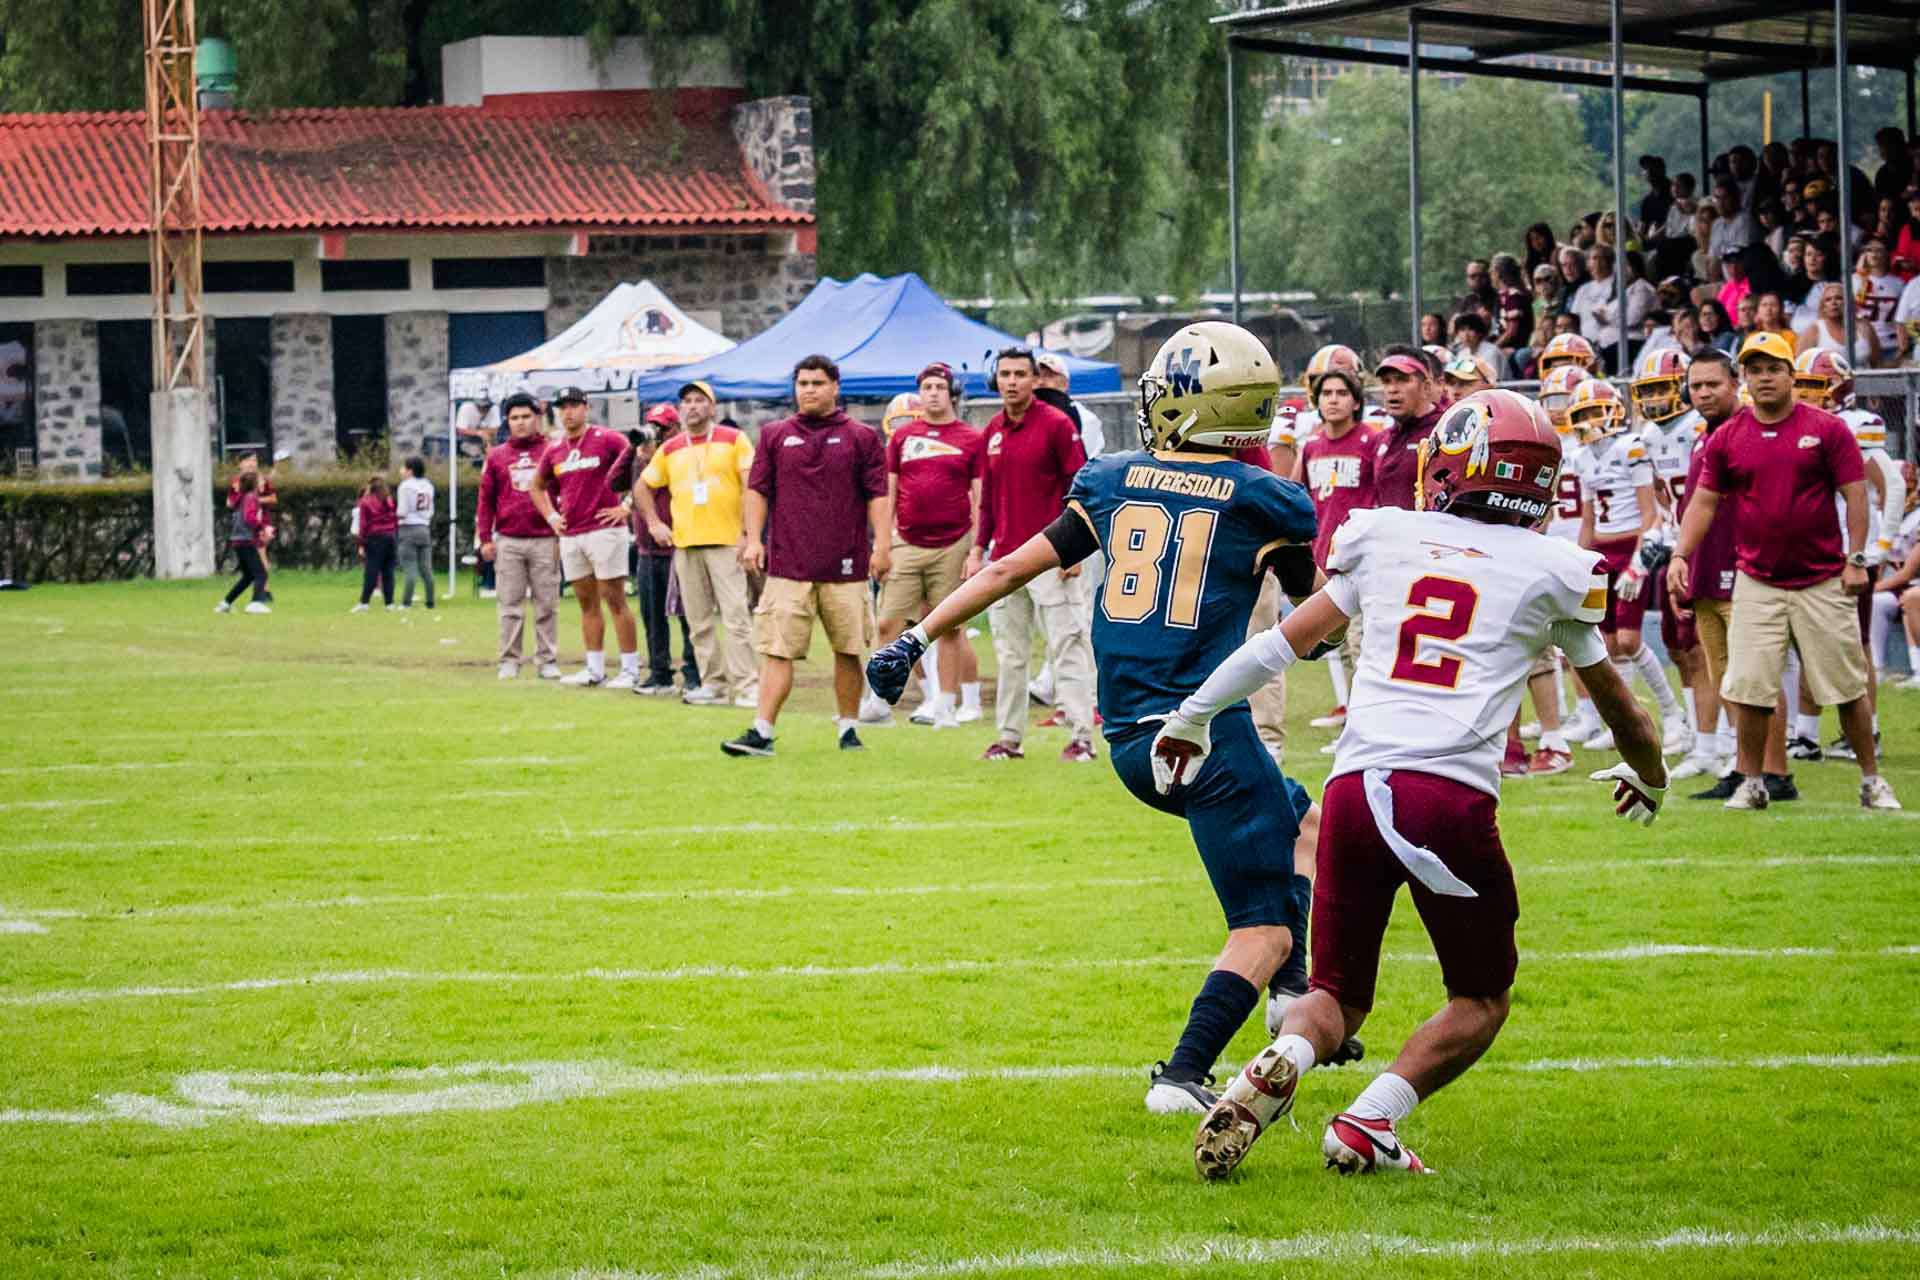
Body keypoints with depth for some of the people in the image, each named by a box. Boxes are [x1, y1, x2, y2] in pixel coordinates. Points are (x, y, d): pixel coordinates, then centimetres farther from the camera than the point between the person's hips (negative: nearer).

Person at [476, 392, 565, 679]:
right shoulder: (496, 456, 10)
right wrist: (485, 538, 3)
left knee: (547, 604, 1)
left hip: (545, 540, -1)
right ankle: (509, 661, 4)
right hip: (508, 542, 1)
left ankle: (547, 661, 6)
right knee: (509, 605, 1)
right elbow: (486, 499, 9)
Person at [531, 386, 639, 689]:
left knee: (615, 600, -7)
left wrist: (626, 506, -10)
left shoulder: (607, 440, -6)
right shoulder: (555, 450, 13)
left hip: (604, 530, -6)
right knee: (587, 603, 9)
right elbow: (537, 485, 29)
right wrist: (550, 516, 16)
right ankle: (594, 669, 14)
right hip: (570, 536, 6)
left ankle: (631, 670, -5)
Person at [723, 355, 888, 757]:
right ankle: (761, 732, -11)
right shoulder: (775, 436, 11)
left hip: (846, 565, 0)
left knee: (849, 651, 6)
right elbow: (758, 490, 11)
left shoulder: (861, 438, 7)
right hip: (788, 565, 0)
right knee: (777, 651, -7)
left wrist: (882, 545, -5)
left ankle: (848, 726, 19)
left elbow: (877, 494, 4)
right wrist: (753, 539, 1)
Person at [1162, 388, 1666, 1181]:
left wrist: (1193, 717, 34)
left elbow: (1288, 641, 20)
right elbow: (1615, 700, 24)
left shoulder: (1383, 539, 13)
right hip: (1453, 795, -2)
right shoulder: (1550, 572, 10)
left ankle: (1279, 1066, -17)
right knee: (1481, 1000, 18)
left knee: (1337, 995, 17)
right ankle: (1369, 1122, -4)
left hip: (1357, 787, 2)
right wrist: (1649, 776, 45)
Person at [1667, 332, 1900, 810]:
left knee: (1846, 685, 3)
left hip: (1823, 582, -2)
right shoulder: (1727, 439, 4)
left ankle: (1872, 780, 15)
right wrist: (1680, 555, -5)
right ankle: (1751, 783, 10)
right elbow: (1704, 501, 7)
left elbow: (1855, 495, -2)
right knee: (1748, 687, -2)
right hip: (1757, 583, 2)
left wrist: (1857, 560, -8)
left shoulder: (1827, 430, -2)